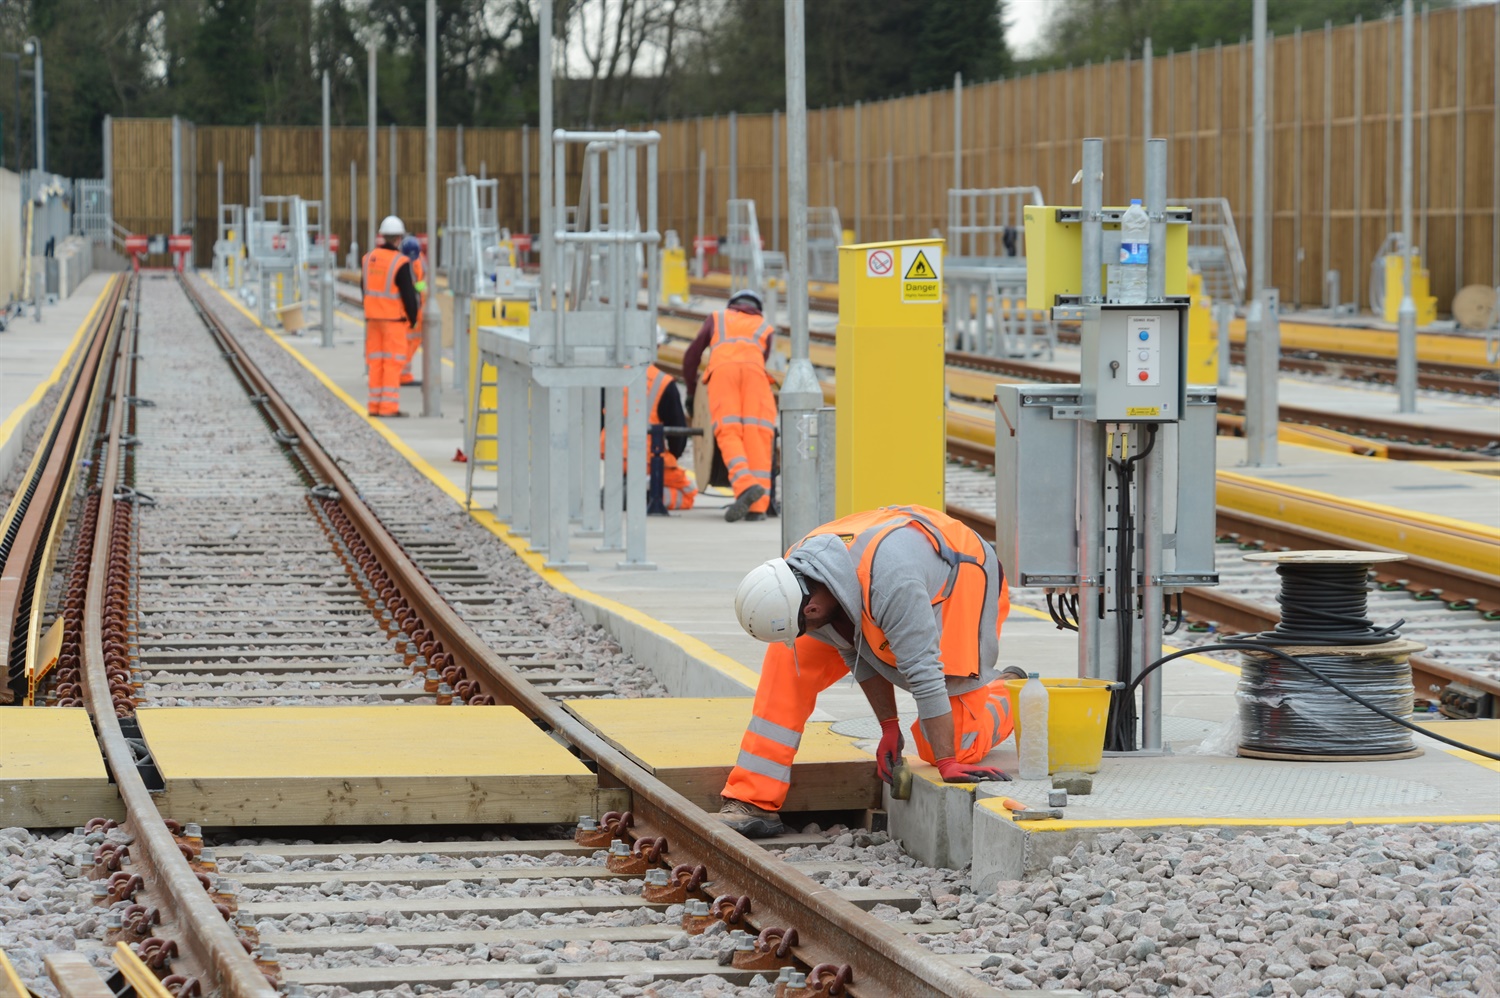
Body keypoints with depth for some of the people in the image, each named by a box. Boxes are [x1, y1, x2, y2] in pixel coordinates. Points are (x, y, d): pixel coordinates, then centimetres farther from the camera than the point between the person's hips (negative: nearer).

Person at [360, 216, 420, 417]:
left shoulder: (368, 259, 5)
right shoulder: (401, 263, -15)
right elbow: (408, 294, -12)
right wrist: (413, 317, 1)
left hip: (372, 317, 6)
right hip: (394, 318, -6)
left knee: (375, 361, 10)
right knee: (393, 362, -3)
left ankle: (375, 404, 11)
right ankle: (389, 406, -6)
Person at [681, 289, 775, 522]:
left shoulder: (716, 318, 36)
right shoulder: (766, 328, 37)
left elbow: (691, 356, 33)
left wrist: (691, 391, 46)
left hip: (722, 368, -1)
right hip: (754, 368, 1)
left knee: (729, 435, -11)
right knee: (757, 435, -6)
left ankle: (745, 485, -37)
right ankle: (758, 506, -18)